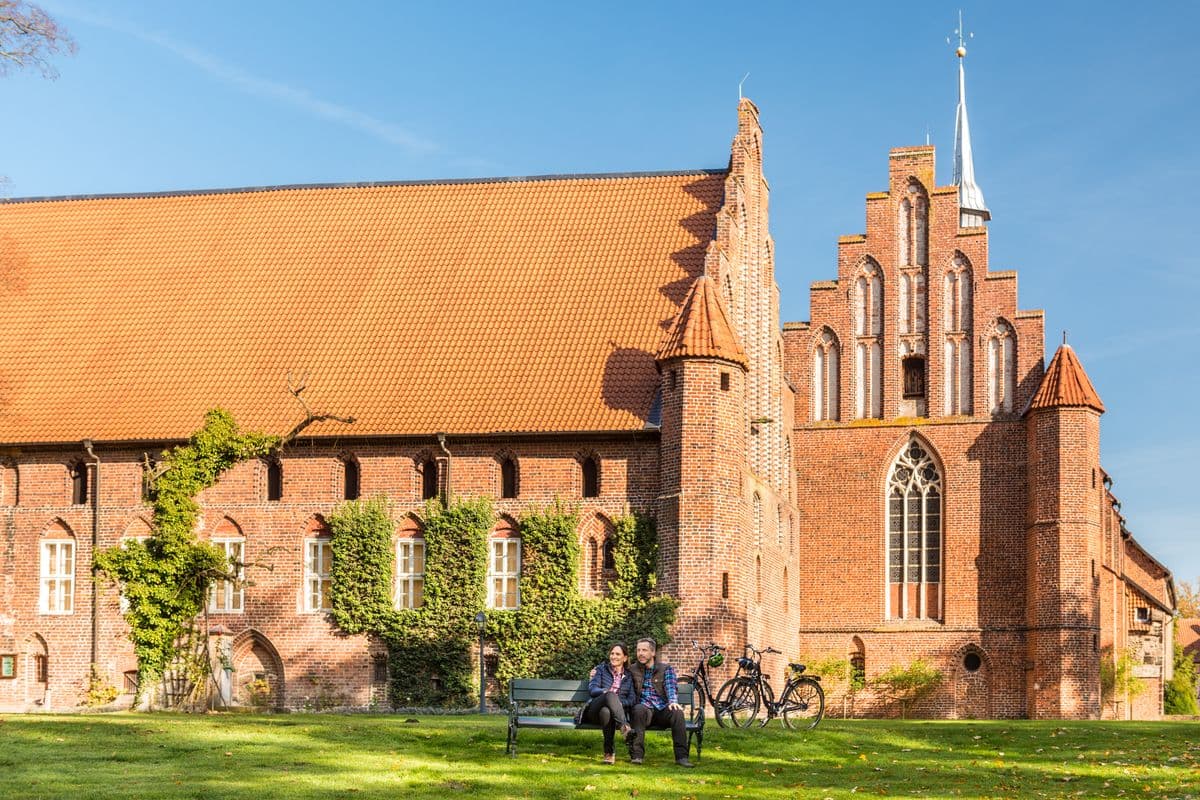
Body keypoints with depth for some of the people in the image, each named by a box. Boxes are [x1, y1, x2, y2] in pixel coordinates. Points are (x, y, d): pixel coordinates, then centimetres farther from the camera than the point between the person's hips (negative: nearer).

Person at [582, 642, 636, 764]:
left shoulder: (628, 676, 22)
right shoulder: (602, 668, 19)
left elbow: (632, 699, 10)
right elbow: (592, 689, 3)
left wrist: (619, 702, -11)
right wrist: (606, 692, -18)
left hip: (618, 711, 1)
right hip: (594, 711, -1)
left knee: (606, 712, -41)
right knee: (610, 695, -38)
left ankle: (609, 751, -41)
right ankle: (625, 727, -53)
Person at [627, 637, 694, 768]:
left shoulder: (666, 669, 12)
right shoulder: (632, 670, 17)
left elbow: (671, 688, -1)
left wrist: (673, 702, -25)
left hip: (662, 710, 0)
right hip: (645, 709, 0)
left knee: (677, 711, -32)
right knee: (639, 709, -35)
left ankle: (681, 756, -32)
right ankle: (636, 755, -38)